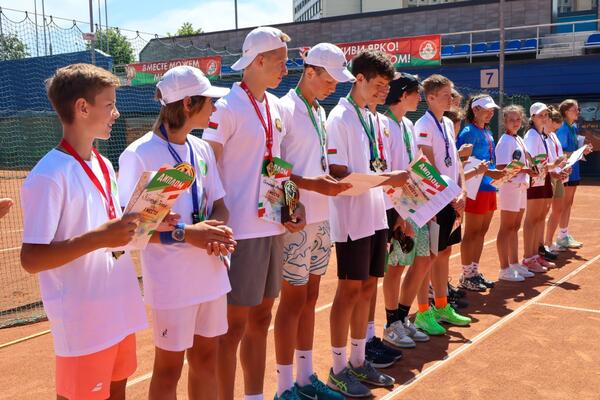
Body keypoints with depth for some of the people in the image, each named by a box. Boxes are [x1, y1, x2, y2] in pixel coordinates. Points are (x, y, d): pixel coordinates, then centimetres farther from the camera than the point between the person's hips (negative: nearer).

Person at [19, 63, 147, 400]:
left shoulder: (105, 166, 8)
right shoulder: (49, 176, -18)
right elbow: (31, 259, -21)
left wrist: (139, 224, -1)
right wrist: (99, 238, -29)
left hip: (120, 312, 8)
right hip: (83, 322, -8)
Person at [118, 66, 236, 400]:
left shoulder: (203, 149, 7)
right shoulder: (139, 155, -13)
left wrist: (218, 228, -11)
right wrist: (184, 233, -26)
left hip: (212, 272, 6)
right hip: (171, 280, -6)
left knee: (206, 357, 16)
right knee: (169, 367, 8)